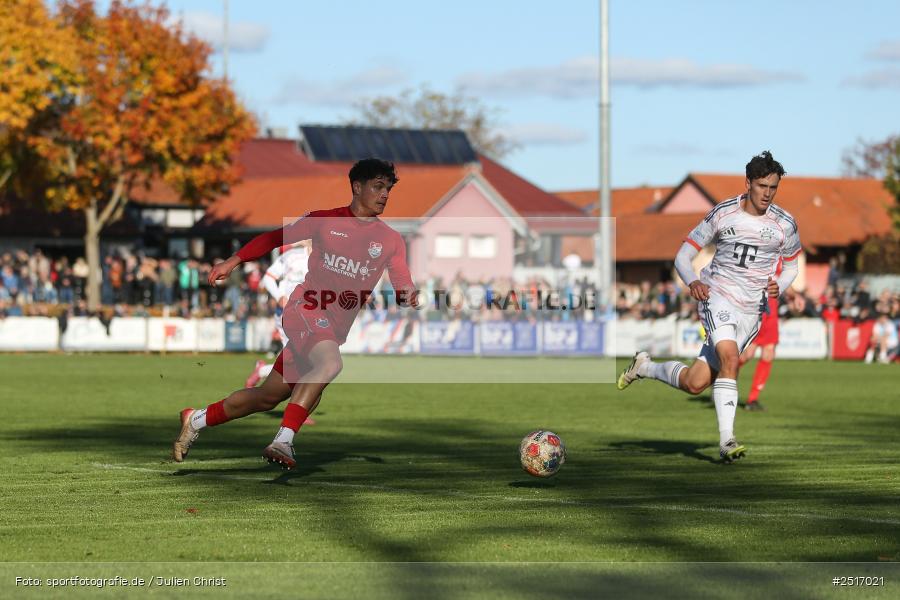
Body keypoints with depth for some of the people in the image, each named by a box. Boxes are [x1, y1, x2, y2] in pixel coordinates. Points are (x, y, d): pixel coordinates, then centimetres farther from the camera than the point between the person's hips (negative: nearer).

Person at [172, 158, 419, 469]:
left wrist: (408, 295, -25)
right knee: (330, 362, -35)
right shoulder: (324, 221, 2)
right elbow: (274, 238, 10)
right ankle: (283, 441, -36)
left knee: (268, 397, 9)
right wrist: (234, 261, 2)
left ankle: (197, 420, 28)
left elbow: (403, 287, -2)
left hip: (337, 326, 4)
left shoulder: (392, 241, 7)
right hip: (306, 308, -4)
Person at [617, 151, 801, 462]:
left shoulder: (785, 224, 2)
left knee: (694, 383, -5)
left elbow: (791, 266, 17)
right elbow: (683, 256, 2)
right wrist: (692, 281, -19)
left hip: (751, 309, 3)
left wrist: (779, 286, -6)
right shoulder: (722, 214, -2)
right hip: (716, 295, -3)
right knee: (730, 358, -30)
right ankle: (727, 441, -24)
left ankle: (645, 367, 22)